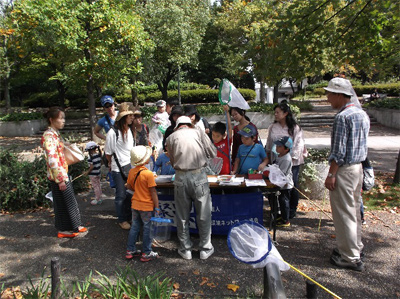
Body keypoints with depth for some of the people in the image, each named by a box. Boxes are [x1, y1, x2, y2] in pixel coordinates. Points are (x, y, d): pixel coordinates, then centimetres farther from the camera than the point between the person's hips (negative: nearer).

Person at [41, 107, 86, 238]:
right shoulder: (48, 136, -19)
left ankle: (74, 226, 30)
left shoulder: (56, 134, 10)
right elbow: (52, 160, -23)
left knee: (70, 200, 17)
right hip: (58, 176, -9)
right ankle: (63, 230, 19)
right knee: (62, 202, 4)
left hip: (64, 173, 9)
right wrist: (60, 180, -22)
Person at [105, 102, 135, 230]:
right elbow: (108, 153, -7)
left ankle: (128, 216, 30)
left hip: (131, 166, 6)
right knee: (121, 195, 6)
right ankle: (122, 220, 22)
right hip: (119, 169, -6)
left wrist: (133, 162, 14)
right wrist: (113, 164, 6)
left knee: (130, 193, 12)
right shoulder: (113, 133, -16)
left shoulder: (130, 130, 4)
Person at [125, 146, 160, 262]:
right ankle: (146, 253, 17)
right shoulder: (148, 174, -21)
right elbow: (153, 192, -17)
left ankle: (130, 250, 27)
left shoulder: (132, 172, -3)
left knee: (135, 227, 18)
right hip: (147, 206, -6)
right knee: (147, 229, 7)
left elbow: (128, 186, 10)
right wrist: (157, 207, -10)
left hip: (135, 204, 6)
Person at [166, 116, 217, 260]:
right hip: (199, 176, -1)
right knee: (203, 215, 12)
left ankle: (185, 249, 25)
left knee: (182, 216, 14)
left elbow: (173, 161, 12)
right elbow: (213, 153, 6)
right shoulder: (199, 132, 7)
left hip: (180, 177, 1)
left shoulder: (171, 137, 10)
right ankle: (205, 249, 23)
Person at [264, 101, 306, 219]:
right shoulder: (272, 128, 7)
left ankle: (292, 210, 19)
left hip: (292, 162, -3)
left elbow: (298, 145, -7)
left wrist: (291, 158, -13)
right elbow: (269, 145, 14)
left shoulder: (295, 128, -5)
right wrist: (268, 159, 12)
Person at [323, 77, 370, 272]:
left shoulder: (342, 117, -18)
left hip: (344, 169, -9)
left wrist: (331, 174, -16)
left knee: (344, 213, -1)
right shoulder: (363, 114, 10)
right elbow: (363, 144, 16)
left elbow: (339, 151, -20)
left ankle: (351, 258, 7)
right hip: (358, 167, 9)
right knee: (354, 209, 19)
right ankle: (356, 248, 32)